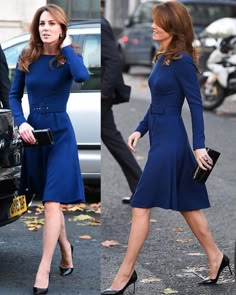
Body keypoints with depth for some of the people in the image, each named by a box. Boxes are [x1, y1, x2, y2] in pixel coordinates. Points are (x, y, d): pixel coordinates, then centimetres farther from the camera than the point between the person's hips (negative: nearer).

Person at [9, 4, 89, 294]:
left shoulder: (68, 57, -7)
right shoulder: (26, 58, 1)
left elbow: (83, 76, -31)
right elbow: (14, 95, 7)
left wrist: (67, 47, -18)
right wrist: (21, 123, -9)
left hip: (60, 133, -4)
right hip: (33, 131, 4)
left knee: (52, 202, -10)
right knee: (50, 200, 16)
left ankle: (43, 270, -9)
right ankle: (66, 249, 36)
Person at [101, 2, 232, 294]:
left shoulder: (182, 61, -15)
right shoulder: (163, 57, 10)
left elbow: (196, 104, -15)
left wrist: (199, 146, -17)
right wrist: (140, 129, 11)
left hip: (170, 140, -9)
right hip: (161, 137, 9)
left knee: (141, 206, -5)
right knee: (185, 204, 16)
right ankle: (216, 257, 28)